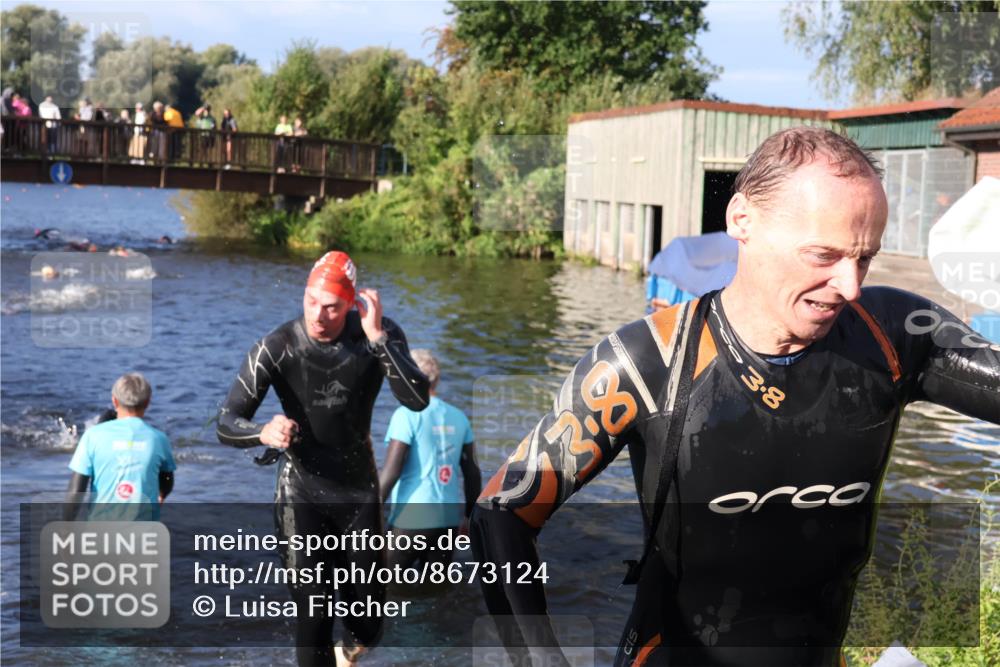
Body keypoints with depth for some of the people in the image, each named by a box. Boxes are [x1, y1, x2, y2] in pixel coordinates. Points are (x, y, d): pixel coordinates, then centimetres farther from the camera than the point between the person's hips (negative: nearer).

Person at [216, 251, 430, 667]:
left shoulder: (380, 334, -13)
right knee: (313, 613, -9)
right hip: (302, 495, -2)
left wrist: (377, 338, -34)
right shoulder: (277, 348, -18)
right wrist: (264, 433, -42)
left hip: (359, 490, 2)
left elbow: (418, 401, -26)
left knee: (369, 619, 10)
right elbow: (226, 425, -19)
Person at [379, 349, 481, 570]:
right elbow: (472, 471, 10)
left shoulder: (407, 415, -9)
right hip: (449, 518, 6)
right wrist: (472, 515, 20)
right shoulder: (458, 417, 7)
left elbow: (391, 472, -14)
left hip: (412, 518, -6)